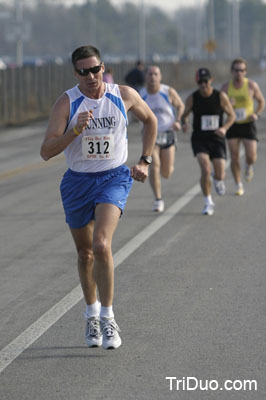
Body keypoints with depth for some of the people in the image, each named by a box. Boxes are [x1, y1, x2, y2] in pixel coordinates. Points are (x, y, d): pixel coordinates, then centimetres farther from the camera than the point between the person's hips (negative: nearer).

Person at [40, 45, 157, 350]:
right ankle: (91, 312, 37)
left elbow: (150, 120, 14)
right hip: (77, 182, 1)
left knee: (101, 245, -22)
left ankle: (107, 317, -11)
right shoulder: (66, 103, -12)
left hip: (114, 178, -1)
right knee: (85, 252, 14)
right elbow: (46, 151, -18)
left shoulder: (124, 96, -7)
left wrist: (144, 161, 9)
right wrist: (75, 130, -32)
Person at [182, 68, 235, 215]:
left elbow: (232, 115, 2)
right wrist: (185, 123, -15)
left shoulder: (221, 96, -6)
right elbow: (185, 115, 9)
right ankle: (208, 203, -3)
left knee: (220, 175, -5)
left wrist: (224, 128, -16)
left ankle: (218, 180, 35)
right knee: (206, 170, -20)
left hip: (217, 139, 1)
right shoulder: (192, 98, -5)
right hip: (199, 139, -1)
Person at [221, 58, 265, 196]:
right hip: (233, 126, 1)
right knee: (234, 158, -2)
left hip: (248, 125, -1)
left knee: (251, 156, -9)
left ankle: (249, 167, 28)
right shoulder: (226, 87, -4)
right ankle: (239, 186, 12)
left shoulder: (252, 85, -9)